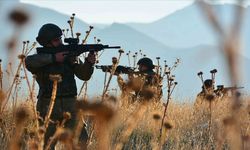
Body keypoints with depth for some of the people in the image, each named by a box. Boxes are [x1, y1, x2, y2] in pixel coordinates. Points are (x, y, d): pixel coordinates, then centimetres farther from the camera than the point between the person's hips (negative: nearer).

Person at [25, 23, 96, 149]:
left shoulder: (69, 55, 9)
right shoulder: (41, 58, -2)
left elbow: (84, 75, 4)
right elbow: (29, 62, -26)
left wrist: (89, 63, -16)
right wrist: (53, 58, -27)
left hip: (69, 107, 3)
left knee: (82, 141, -5)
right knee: (48, 144, 1)